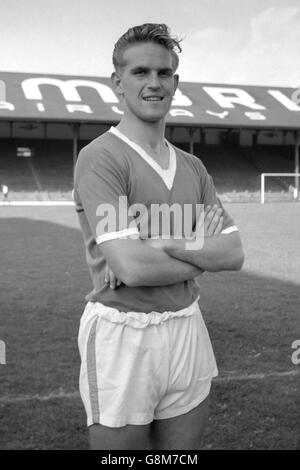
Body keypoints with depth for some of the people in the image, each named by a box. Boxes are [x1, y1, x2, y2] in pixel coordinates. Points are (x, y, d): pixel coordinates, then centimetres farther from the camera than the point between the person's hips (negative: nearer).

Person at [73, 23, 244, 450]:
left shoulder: (192, 166, 10)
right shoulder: (100, 157, -11)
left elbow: (234, 253, 1)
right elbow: (132, 267, -21)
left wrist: (163, 244, -15)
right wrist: (200, 254, -4)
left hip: (189, 331, 6)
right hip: (123, 333, -6)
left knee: (184, 447, 17)